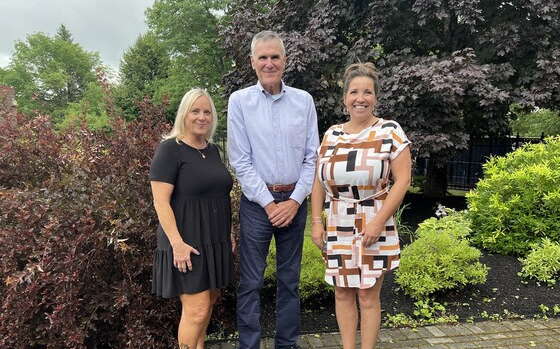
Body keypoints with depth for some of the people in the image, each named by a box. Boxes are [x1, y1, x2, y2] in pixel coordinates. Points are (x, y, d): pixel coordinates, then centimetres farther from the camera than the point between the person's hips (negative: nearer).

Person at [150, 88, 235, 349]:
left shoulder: (213, 150, 12)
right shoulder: (170, 149, -10)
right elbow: (160, 202, -15)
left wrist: (228, 235, 17)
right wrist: (177, 243, -22)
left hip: (215, 240, 7)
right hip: (188, 242, -7)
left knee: (209, 302, 15)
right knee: (197, 309, -6)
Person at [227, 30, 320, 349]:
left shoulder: (304, 100, 4)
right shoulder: (240, 101, -2)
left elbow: (312, 156, 3)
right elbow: (240, 160, -6)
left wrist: (295, 200, -6)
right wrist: (269, 203, -10)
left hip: (295, 201, 3)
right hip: (257, 201, -2)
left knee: (290, 278, 13)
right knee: (251, 282, 3)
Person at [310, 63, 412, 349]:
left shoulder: (391, 131, -4)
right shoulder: (331, 135, 7)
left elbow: (402, 180, -9)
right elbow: (318, 182, 10)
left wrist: (378, 221, -16)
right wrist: (316, 222, 3)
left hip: (373, 225, -3)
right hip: (337, 226, 4)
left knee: (368, 295, 6)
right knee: (342, 293, 12)